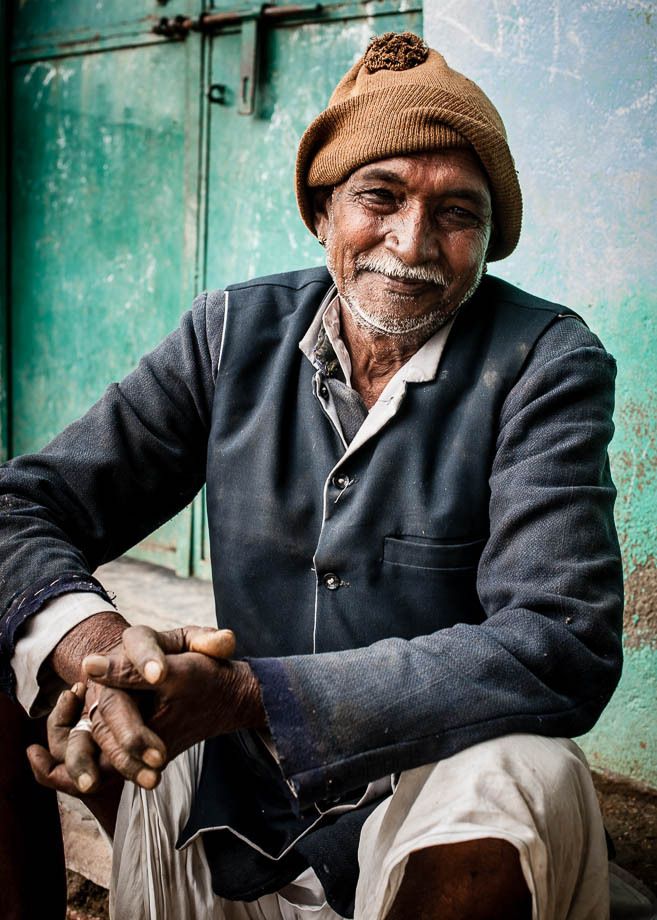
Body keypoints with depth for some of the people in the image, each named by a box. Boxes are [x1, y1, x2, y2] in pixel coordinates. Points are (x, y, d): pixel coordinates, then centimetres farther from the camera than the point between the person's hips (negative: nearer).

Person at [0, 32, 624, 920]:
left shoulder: (548, 362, -11)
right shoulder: (234, 332, -1)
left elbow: (562, 647, -22)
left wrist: (245, 695, -30)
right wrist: (87, 638, -28)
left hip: (436, 804, -2)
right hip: (225, 810, 3)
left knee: (517, 776, -35)